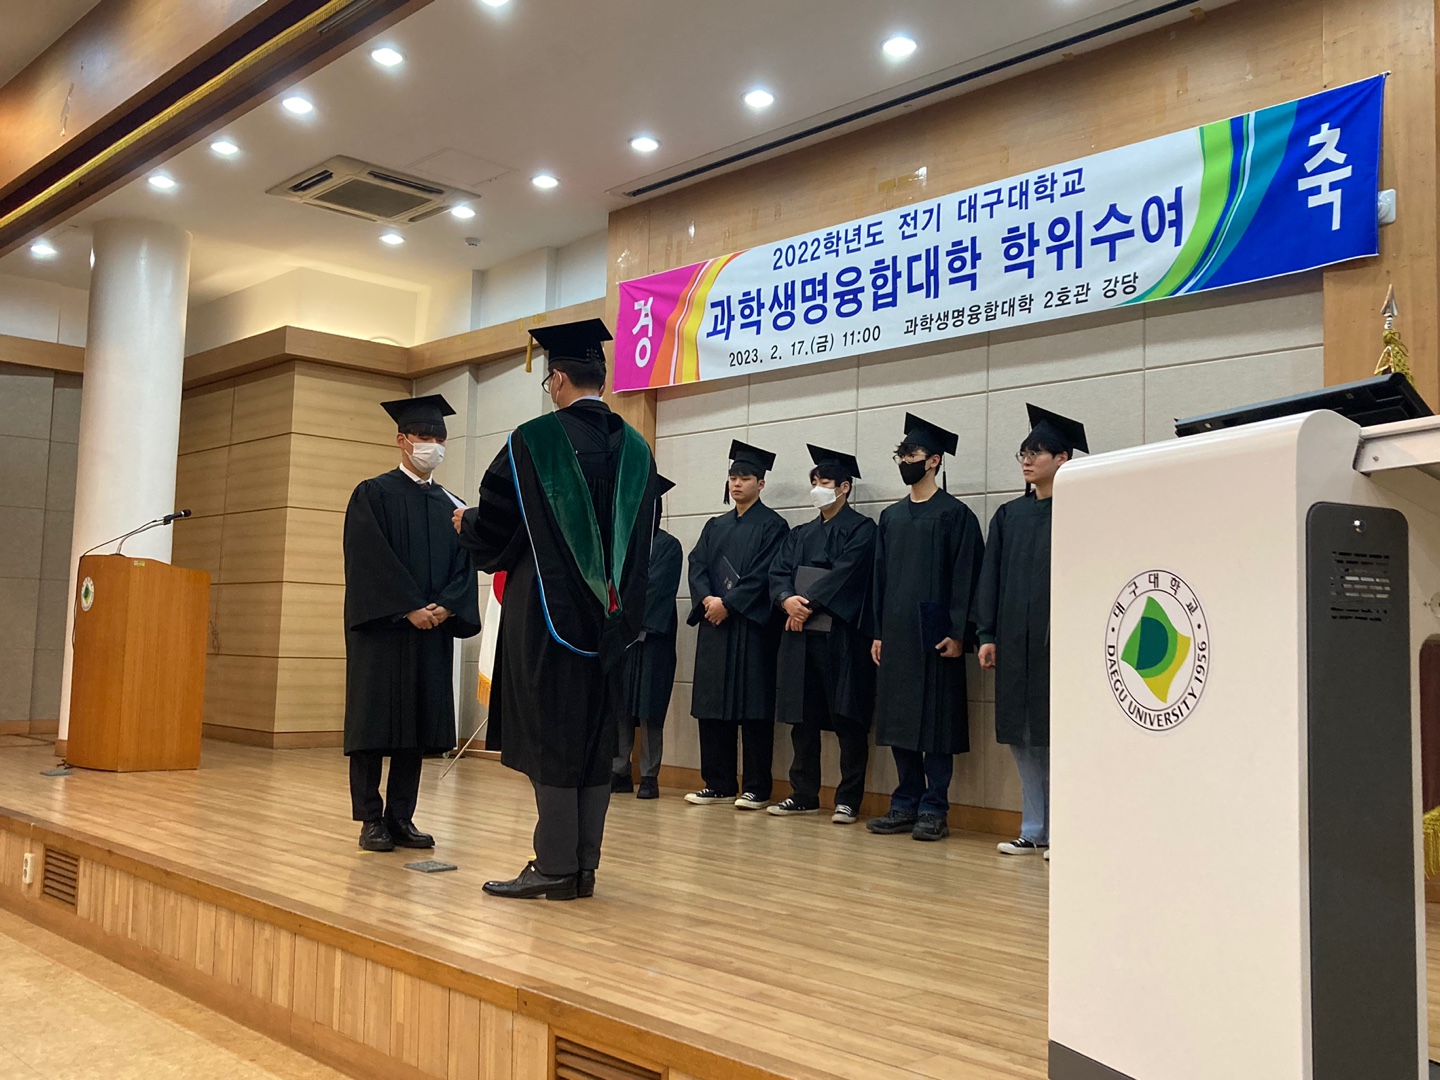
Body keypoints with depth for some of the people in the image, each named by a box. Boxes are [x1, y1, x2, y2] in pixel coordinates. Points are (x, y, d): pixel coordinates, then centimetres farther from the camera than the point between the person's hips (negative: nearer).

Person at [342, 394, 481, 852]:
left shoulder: (452, 506, 14)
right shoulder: (372, 495, 0)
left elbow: (465, 567, 7)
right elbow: (369, 560, -10)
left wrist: (445, 607, -12)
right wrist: (410, 608, -17)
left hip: (432, 631, 4)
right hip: (380, 626, -4)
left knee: (418, 723, 5)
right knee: (375, 718, -1)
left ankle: (401, 817, 12)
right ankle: (371, 819, 6)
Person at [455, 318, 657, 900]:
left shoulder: (535, 439, -10)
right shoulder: (635, 448, 7)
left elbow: (494, 524, -4)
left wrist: (465, 523, 17)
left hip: (548, 612, -5)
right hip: (610, 615, 6)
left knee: (550, 736, 0)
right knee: (594, 736, 9)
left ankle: (555, 867, 4)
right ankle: (584, 865, 14)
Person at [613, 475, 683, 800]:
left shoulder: (668, 546, 0)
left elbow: (657, 589, -9)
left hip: (650, 636, -5)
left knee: (648, 709, -4)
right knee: (619, 706, 4)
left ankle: (649, 776, 1)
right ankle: (620, 771, 10)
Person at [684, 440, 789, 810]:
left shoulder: (772, 526, 0)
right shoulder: (715, 527, 18)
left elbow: (764, 574, -10)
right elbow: (697, 566, 8)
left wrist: (728, 603, -15)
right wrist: (708, 600, -11)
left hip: (752, 626, -6)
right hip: (714, 624, 6)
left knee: (753, 708, -5)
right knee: (713, 707, 5)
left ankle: (756, 788, 0)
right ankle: (718, 784, 13)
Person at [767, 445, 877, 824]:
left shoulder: (860, 529, 1)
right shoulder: (801, 534, 20)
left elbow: (845, 572, -12)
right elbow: (779, 572, 8)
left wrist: (809, 604, -15)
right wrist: (788, 600, -12)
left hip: (841, 636, -6)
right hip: (800, 634, 6)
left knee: (848, 720, -3)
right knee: (803, 719, 8)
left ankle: (848, 800, 2)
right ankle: (804, 795, 16)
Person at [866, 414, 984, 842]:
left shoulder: (955, 514, -2)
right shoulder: (891, 516, 15)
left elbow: (964, 576, -7)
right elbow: (880, 577, 15)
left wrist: (957, 633, -14)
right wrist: (878, 632, 10)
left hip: (934, 634, -6)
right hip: (896, 634, 6)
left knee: (935, 721, -2)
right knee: (898, 721, 8)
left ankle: (933, 809, 5)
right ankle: (906, 804, 16)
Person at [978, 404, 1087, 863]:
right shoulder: (1009, 515, 14)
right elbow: (991, 577, 11)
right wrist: (988, 635, 4)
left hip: (1059, 637, -5)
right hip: (1015, 639, 5)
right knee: (1023, 737, 7)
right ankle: (1034, 830, 15)